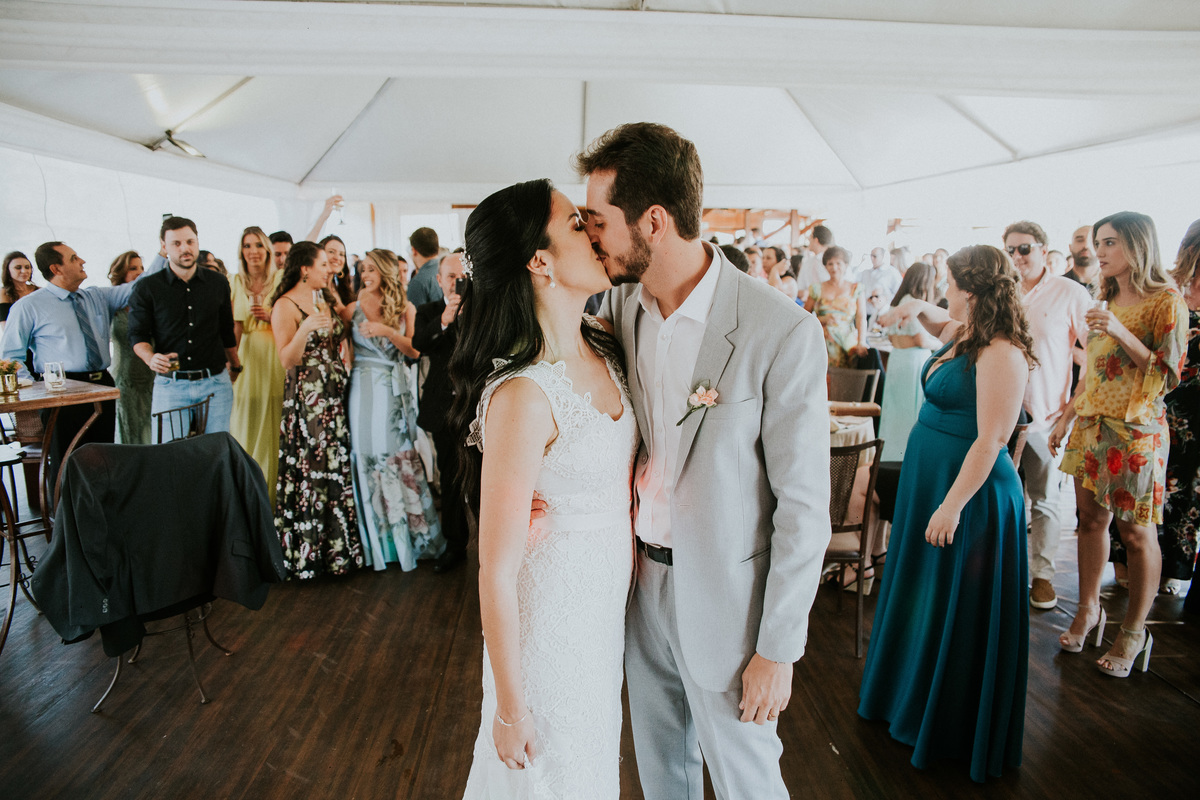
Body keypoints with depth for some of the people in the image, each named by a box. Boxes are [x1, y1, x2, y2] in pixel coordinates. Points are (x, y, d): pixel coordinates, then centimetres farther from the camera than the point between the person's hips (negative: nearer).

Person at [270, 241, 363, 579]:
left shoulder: (327, 297, 15)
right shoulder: (286, 305, -6)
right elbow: (286, 360, -15)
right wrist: (305, 329, -26)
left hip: (336, 393, 7)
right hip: (307, 398, -7)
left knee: (339, 467, 7)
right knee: (311, 471, -3)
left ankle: (340, 545, 18)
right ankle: (310, 551, 10)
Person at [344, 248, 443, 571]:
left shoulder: (405, 308, 5)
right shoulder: (354, 308, 5)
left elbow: (414, 350, -4)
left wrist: (388, 331, -16)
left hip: (395, 390, 0)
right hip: (364, 389, 0)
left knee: (401, 457, 4)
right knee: (369, 457, 1)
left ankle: (410, 536, 17)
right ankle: (379, 542, 14)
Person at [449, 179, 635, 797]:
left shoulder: (604, 349, -4)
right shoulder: (522, 394, -29)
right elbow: (496, 572, -23)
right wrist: (509, 710, -15)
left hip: (608, 602, 7)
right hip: (551, 612, -7)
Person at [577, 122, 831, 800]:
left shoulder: (783, 331, -22)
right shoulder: (621, 306, -4)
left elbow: (804, 507, -17)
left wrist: (778, 649, -12)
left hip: (725, 601, -5)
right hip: (641, 581, 5)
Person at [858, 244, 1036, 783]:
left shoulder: (1001, 355, -22)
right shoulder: (964, 335, 6)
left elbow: (990, 440, -25)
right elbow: (940, 323, 31)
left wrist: (953, 506, -24)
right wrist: (921, 310, 10)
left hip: (970, 492, -10)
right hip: (930, 480, 10)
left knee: (957, 609, 6)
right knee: (923, 595, 22)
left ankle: (951, 725, 27)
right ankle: (912, 693, 42)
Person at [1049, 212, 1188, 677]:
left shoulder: (1168, 302, -7)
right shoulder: (1108, 302, 13)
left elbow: (1167, 374, -12)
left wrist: (1121, 333, -22)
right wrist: (1066, 417, 15)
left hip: (1136, 430, -6)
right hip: (1092, 425, 6)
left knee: (1135, 531, 1)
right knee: (1091, 518, 9)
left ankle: (1134, 632, 14)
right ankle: (1088, 609, 23)